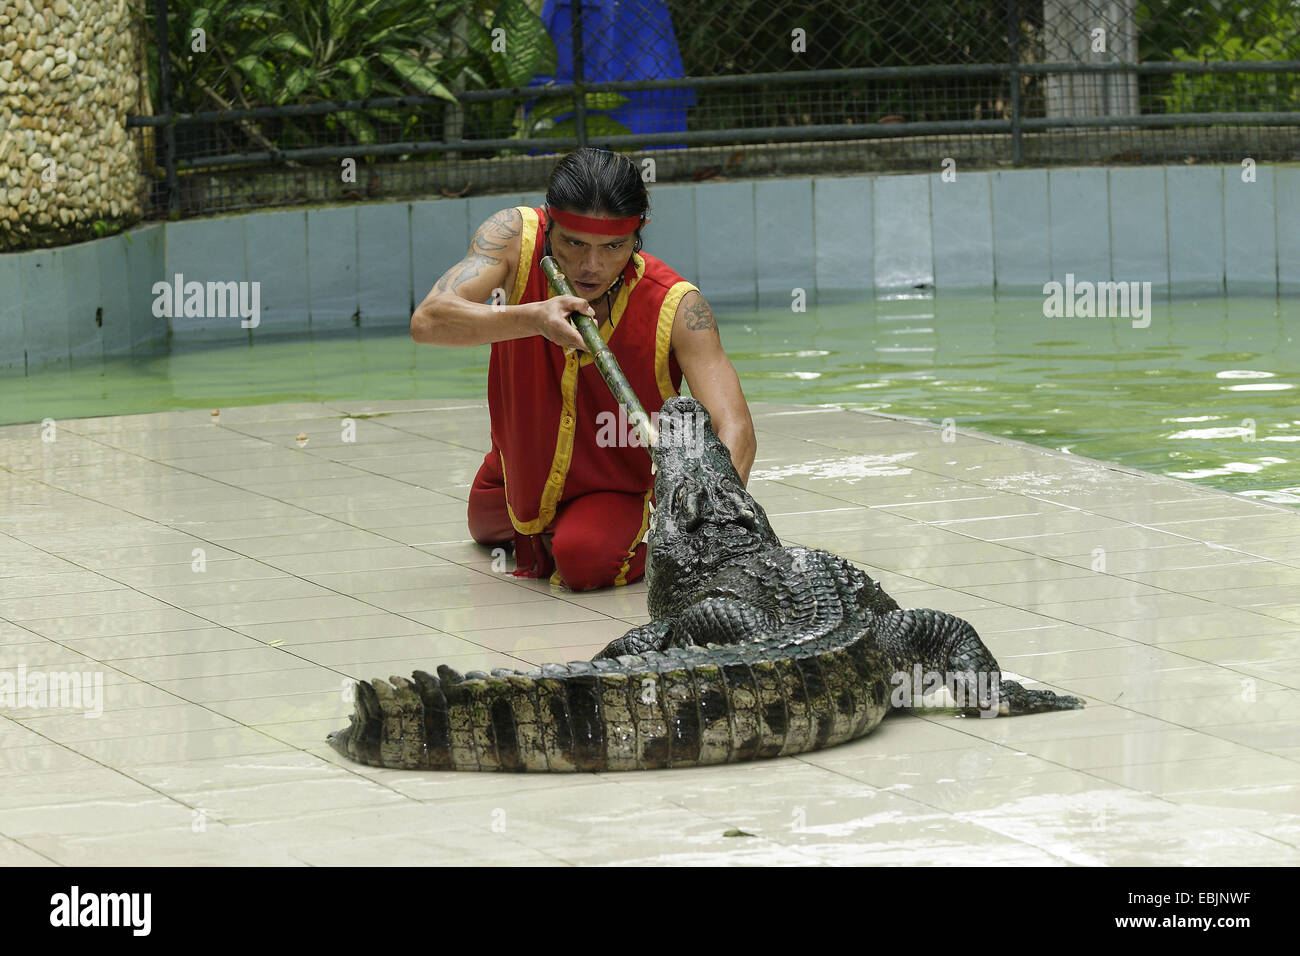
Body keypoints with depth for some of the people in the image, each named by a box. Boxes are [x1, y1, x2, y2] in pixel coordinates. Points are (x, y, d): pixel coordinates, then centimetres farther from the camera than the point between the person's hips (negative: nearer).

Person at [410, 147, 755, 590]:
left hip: (615, 487, -4)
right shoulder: (515, 236, -28)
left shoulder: (677, 307, -33)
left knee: (586, 558, -30)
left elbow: (734, 428, -40)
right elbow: (427, 321, -39)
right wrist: (531, 319, -56)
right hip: (522, 468, 4)